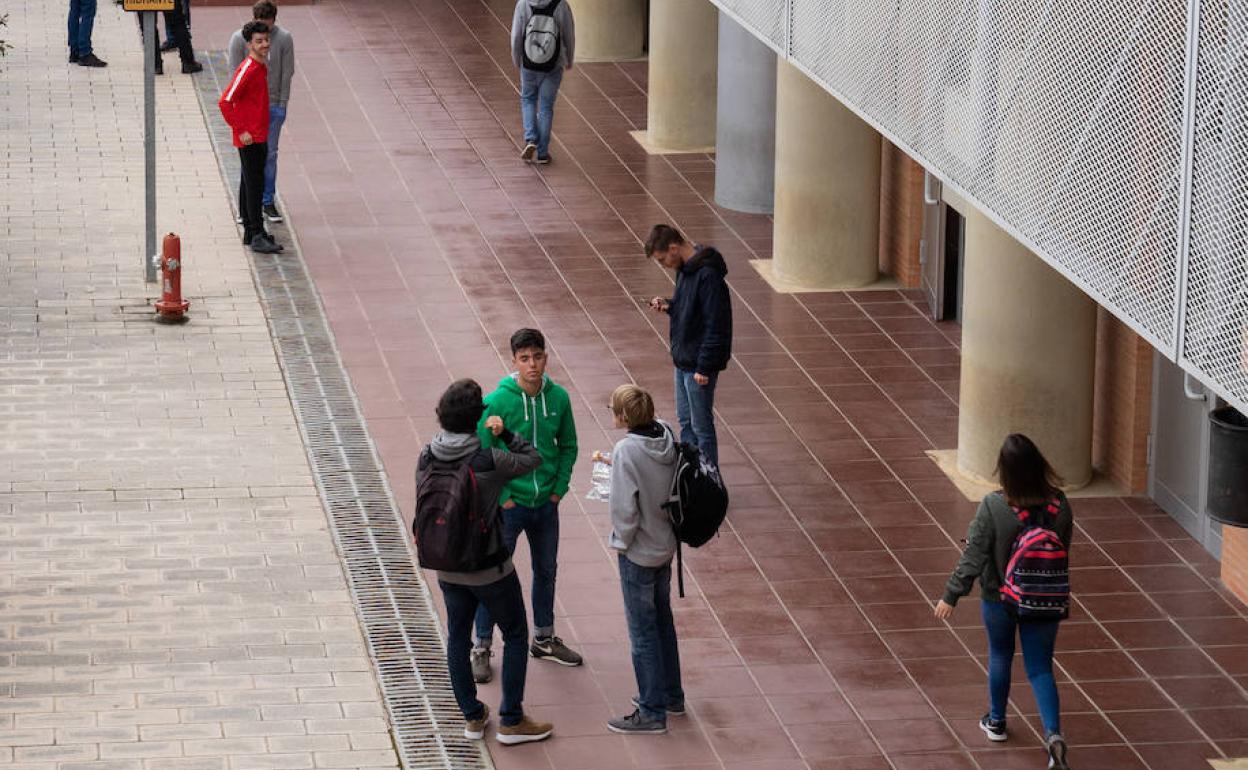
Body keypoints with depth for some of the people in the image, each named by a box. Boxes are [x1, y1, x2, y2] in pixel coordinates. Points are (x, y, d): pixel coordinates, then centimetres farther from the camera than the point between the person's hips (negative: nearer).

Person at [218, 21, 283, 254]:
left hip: (259, 137, 9)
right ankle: (257, 237, -8)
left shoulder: (262, 67, 10)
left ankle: (250, 231, 22)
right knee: (254, 185, -8)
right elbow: (225, 102, -22)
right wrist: (241, 130, -20)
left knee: (251, 184, 14)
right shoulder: (247, 69, -19)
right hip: (249, 139, -9)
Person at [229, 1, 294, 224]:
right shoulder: (240, 39, -8)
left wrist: (282, 104, -3)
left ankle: (268, 202, 14)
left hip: (274, 107, 1)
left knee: (270, 155, 6)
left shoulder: (285, 39, -4)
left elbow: (287, 73, 0)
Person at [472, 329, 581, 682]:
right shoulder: (497, 402, -17)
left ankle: (544, 639, 36)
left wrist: (559, 489, -1)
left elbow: (568, 447, 8)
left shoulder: (558, 398, -4)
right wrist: (502, 497, -14)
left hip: (546, 504, 5)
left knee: (546, 571, 18)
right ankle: (482, 648, 14)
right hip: (508, 505, -5)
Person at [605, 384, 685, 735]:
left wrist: (622, 542, -6)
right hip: (666, 544, 8)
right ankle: (670, 695, 36)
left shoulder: (627, 450, -27)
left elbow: (624, 509, -24)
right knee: (662, 620, 23)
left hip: (639, 552, -8)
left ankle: (652, 712, 12)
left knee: (643, 631, 4)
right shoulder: (667, 435, -6)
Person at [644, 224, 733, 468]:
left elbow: (716, 325, -24)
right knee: (686, 422, 18)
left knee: (702, 427, 0)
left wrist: (704, 367, -22)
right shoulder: (685, 269, 6)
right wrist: (669, 306, 1)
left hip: (699, 366, -10)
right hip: (683, 361, 10)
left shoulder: (708, 275, -24)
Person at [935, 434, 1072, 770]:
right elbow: (1064, 550, 2)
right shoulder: (1058, 505, -13)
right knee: (1040, 668, 9)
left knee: (1000, 655, 23)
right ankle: (1053, 732, -10)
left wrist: (951, 596, -7)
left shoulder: (993, 508, -24)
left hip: (999, 598, -2)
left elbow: (973, 556, -18)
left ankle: (996, 721, 40)